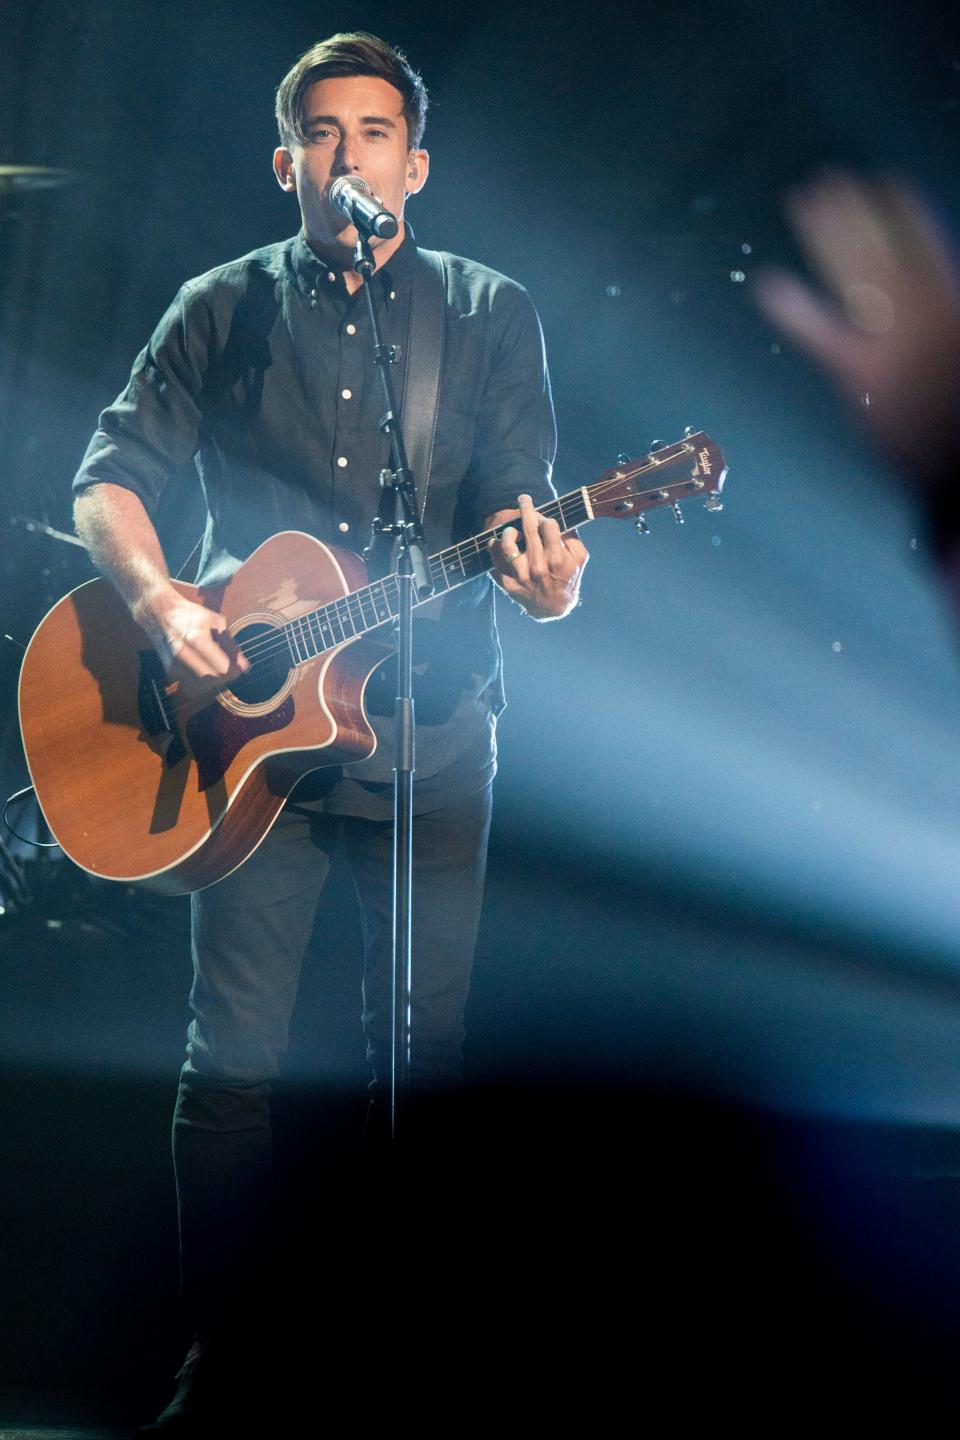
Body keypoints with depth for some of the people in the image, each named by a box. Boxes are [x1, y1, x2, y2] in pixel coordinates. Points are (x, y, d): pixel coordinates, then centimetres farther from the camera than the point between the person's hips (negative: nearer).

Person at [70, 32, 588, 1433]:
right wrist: (161, 603, -19)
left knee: (426, 1048, 4)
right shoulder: (224, 311, 7)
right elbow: (109, 474, 0)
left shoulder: (489, 314, 6)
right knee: (232, 1059, -2)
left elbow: (519, 508, -3)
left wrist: (545, 572, -27)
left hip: (431, 729, 0)